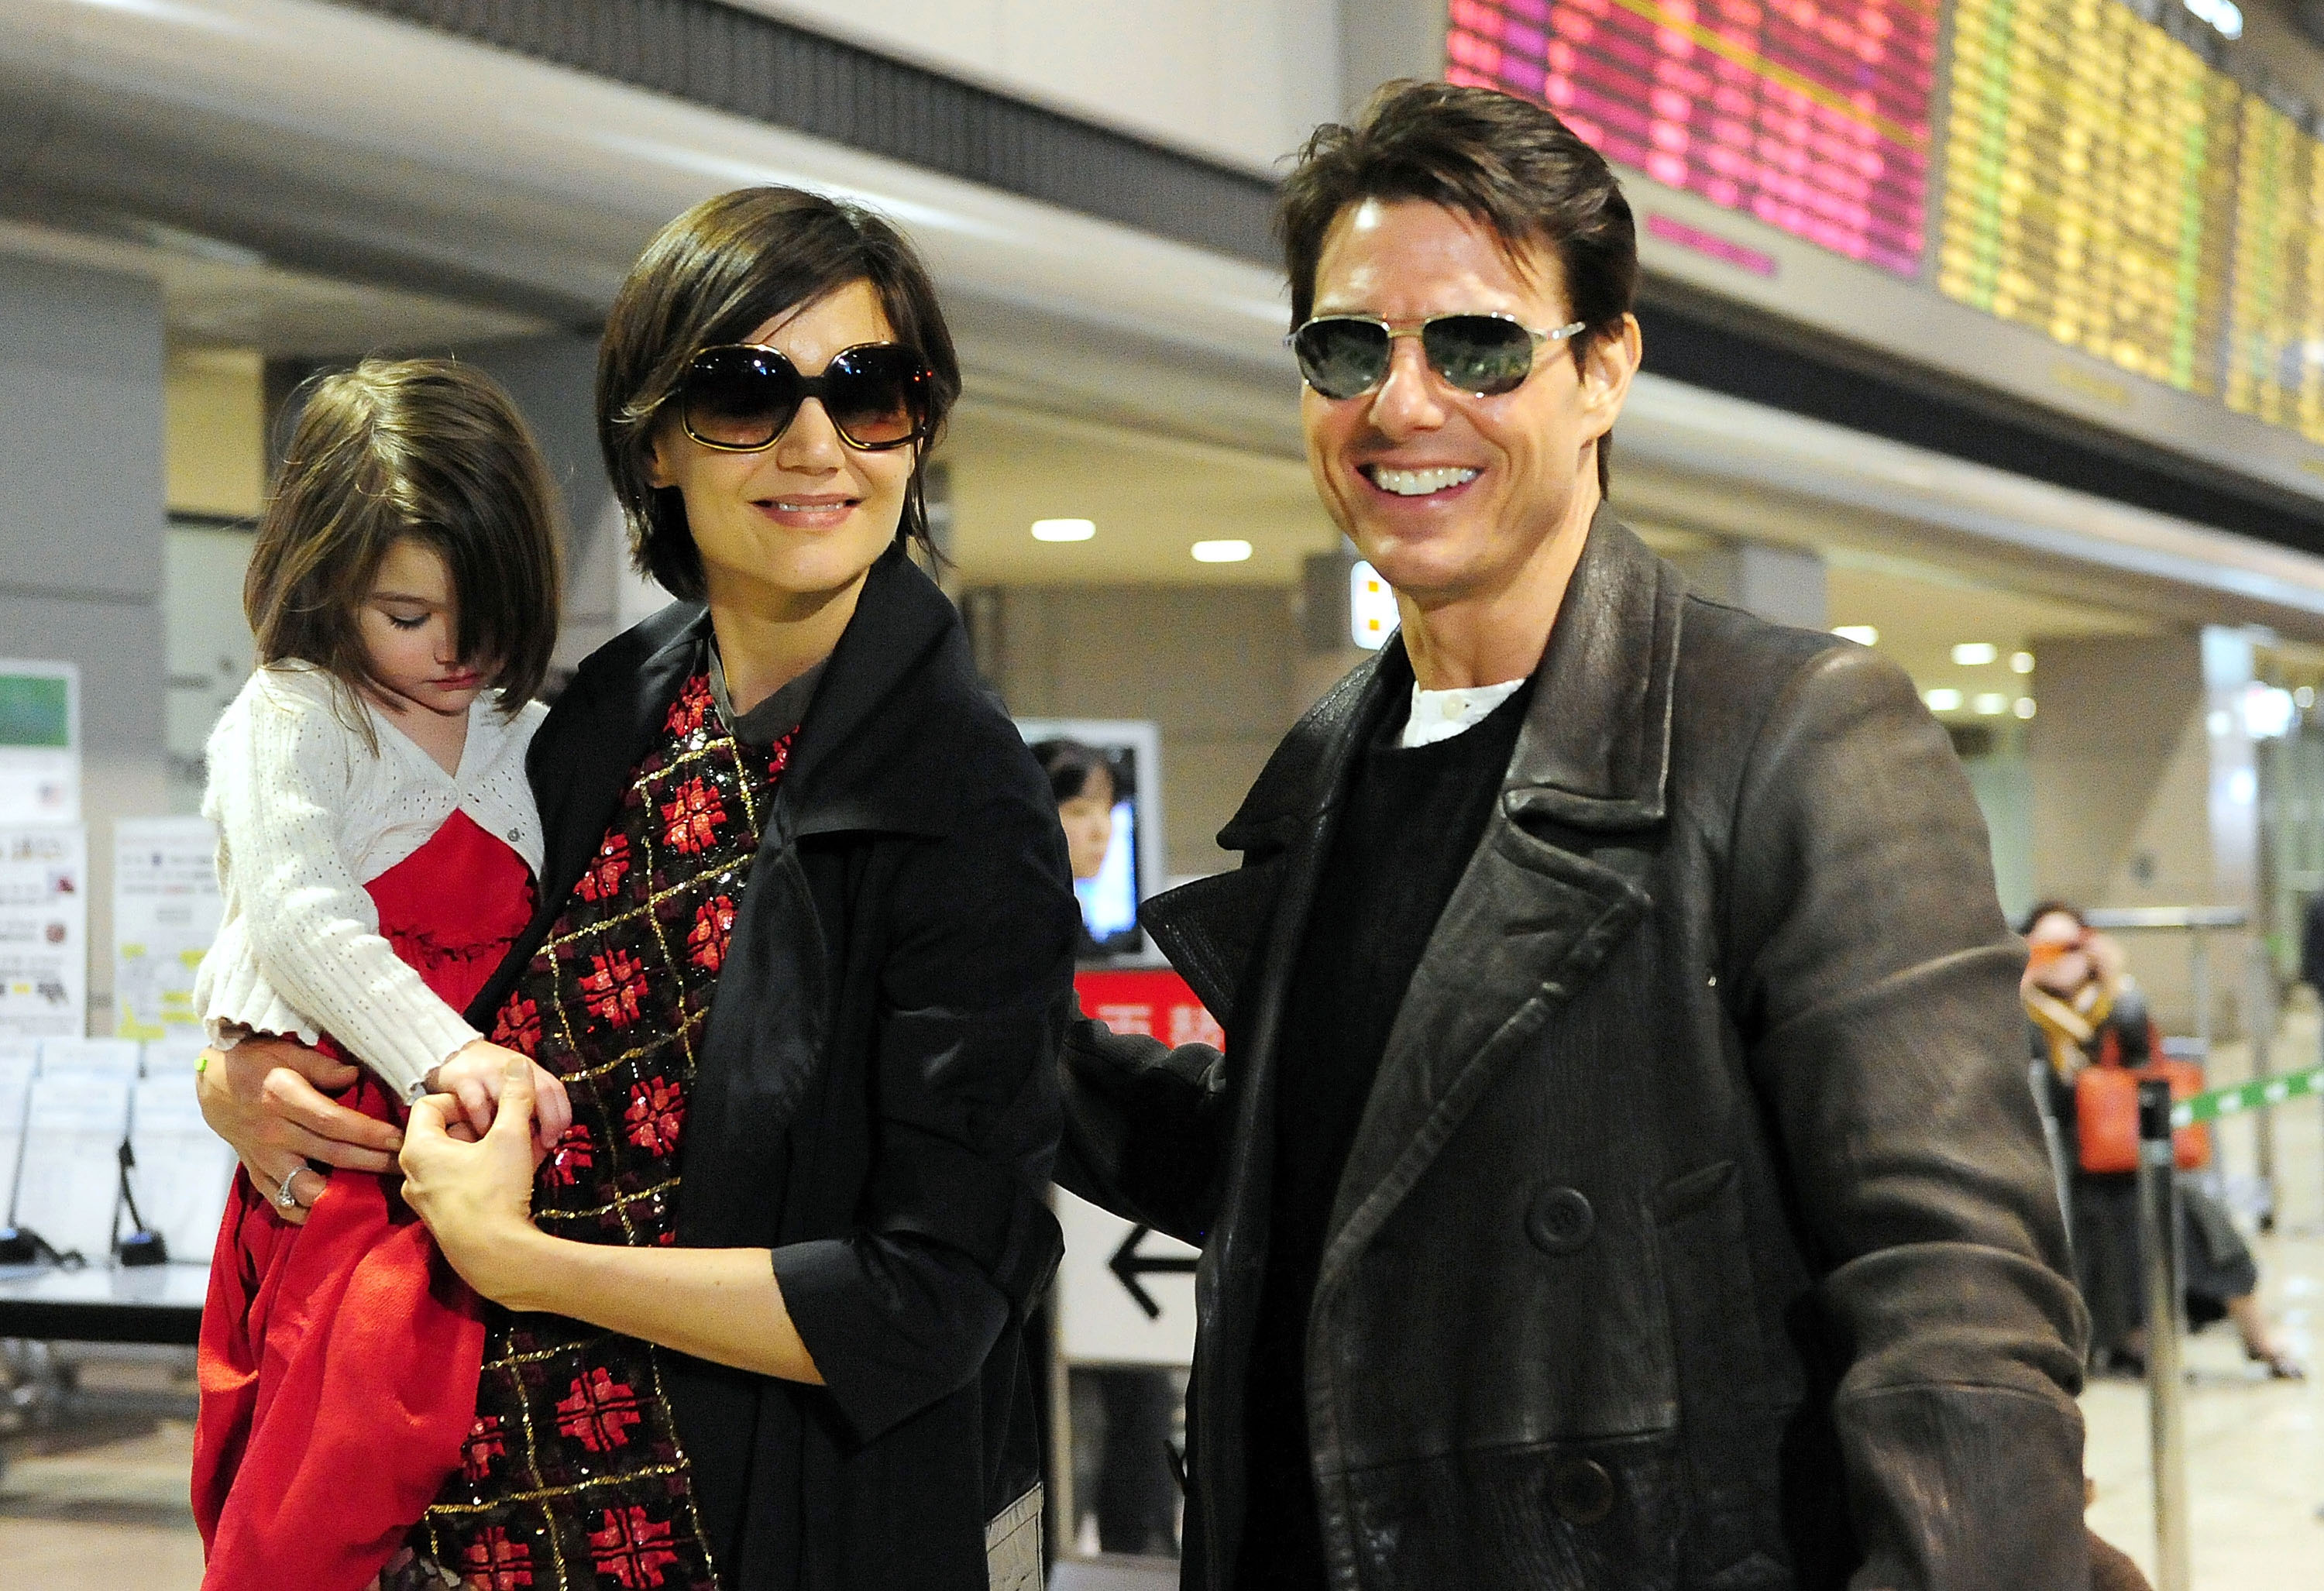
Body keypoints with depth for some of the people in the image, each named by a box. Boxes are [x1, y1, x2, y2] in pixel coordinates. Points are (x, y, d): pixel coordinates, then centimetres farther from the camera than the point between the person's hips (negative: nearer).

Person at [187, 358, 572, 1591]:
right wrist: (441, 1052, -25)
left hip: (497, 1127, 4)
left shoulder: (526, 738, 16)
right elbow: (298, 915, -14)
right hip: (348, 1145, -4)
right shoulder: (293, 718, 0)